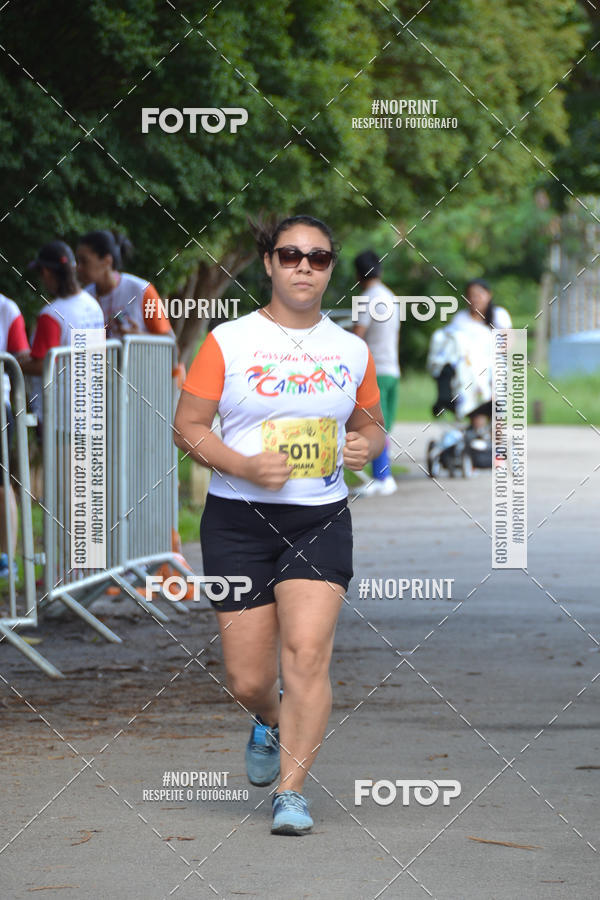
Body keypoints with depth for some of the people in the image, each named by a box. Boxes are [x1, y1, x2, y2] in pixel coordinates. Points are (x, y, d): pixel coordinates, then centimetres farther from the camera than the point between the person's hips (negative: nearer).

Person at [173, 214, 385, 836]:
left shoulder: (351, 351, 9)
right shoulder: (228, 342, -1)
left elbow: (370, 425, 20)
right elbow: (188, 426, -1)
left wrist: (366, 445, -4)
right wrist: (243, 466, -16)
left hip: (321, 521, 1)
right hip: (239, 521, -1)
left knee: (307, 653, -16)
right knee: (248, 680, 1)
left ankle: (291, 791, -9)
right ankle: (271, 722, 38)